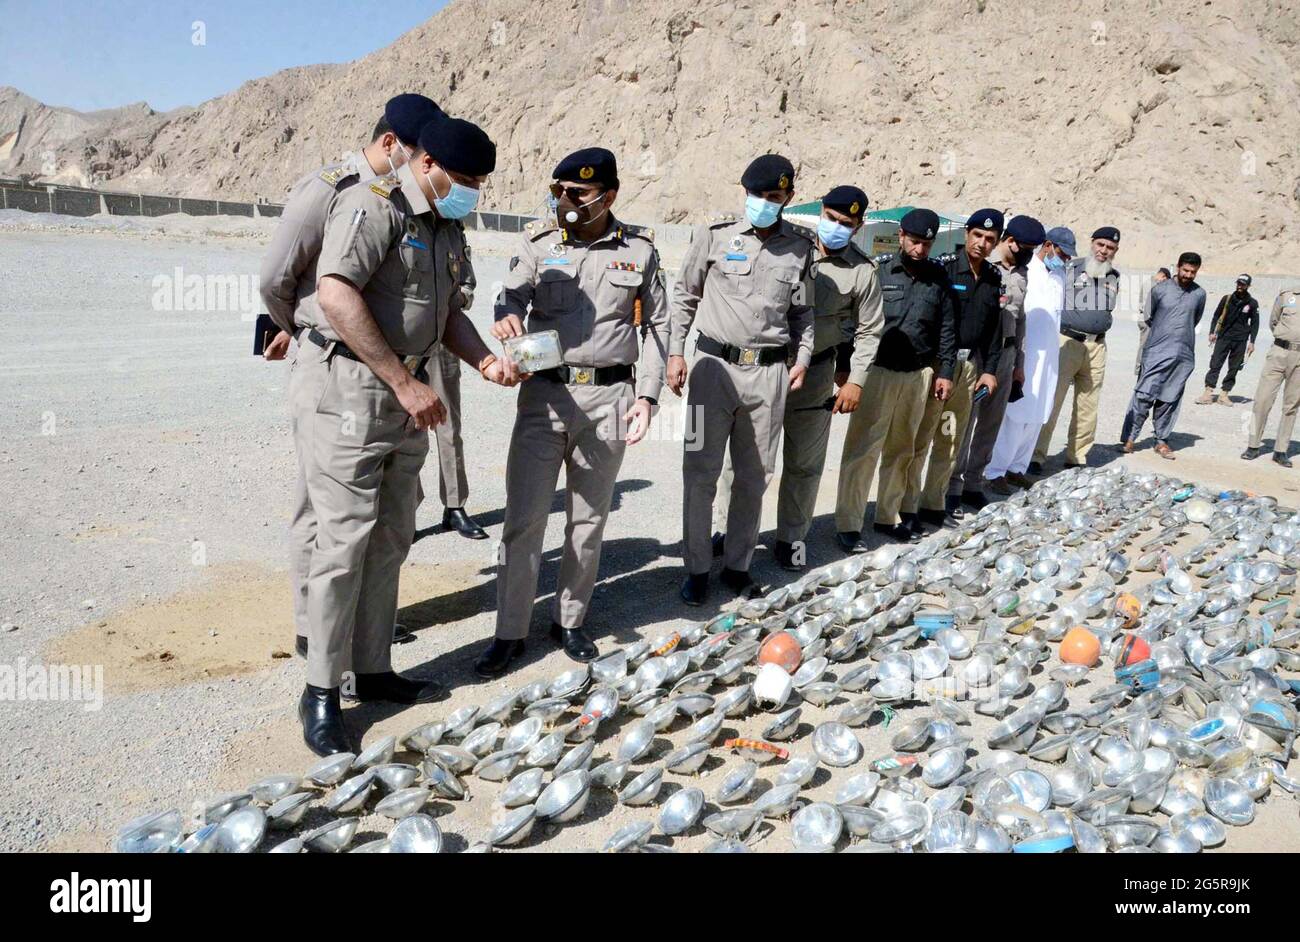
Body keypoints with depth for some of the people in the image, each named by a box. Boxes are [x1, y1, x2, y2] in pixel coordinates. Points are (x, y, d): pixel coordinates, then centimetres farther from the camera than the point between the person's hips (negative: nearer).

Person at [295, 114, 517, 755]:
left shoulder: (447, 227, 16)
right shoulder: (373, 206, -12)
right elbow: (335, 294, -24)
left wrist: (484, 361, 5)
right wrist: (405, 382, -23)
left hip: (404, 395, 9)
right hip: (346, 389, -9)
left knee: (390, 539, 12)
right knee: (345, 539, -6)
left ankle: (372, 670, 25)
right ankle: (320, 692, 6)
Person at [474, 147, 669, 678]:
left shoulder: (639, 249, 7)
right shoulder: (538, 242, 6)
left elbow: (656, 325, 10)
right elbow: (512, 294, -8)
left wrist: (646, 395, 1)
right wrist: (507, 315, -33)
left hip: (609, 398, 1)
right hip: (544, 393, 0)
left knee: (588, 520, 10)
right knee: (524, 519, -1)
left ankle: (570, 622, 26)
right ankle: (510, 633, 12)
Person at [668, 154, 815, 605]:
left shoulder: (800, 246, 7)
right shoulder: (714, 235, 1)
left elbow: (803, 310, 16)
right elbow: (685, 296, 7)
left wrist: (803, 357, 5)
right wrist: (675, 352, 0)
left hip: (769, 372, 2)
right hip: (715, 365, -2)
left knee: (753, 478, 9)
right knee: (701, 472, -1)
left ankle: (738, 565, 23)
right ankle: (697, 569, 12)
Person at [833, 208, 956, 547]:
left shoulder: (938, 277, 8)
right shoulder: (877, 271, -4)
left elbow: (947, 328, 12)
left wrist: (945, 372, 8)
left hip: (919, 375, 5)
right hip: (878, 370, -4)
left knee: (901, 450, 12)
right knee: (863, 449, -5)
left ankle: (888, 517, 24)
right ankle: (848, 525, 1)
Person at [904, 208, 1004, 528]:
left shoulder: (994, 277, 11)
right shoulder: (943, 268, -7)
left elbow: (994, 327, 16)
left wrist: (989, 369, 10)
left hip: (970, 365, 7)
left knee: (952, 439, 10)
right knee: (920, 438, -6)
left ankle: (935, 503, 20)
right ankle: (907, 507, -1)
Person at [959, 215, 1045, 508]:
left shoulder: (1021, 273, 13)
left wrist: (1019, 363, 21)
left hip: (1005, 354, 7)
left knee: (991, 423, 9)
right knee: (964, 420, -3)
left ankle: (973, 484, 19)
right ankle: (952, 486, 6)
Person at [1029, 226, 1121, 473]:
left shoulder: (1114, 277, 14)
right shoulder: (1069, 268, -3)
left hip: (1097, 347, 6)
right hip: (1067, 341, -5)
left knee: (1088, 407, 7)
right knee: (1051, 401, -9)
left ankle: (1077, 457, 16)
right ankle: (1036, 457, -6)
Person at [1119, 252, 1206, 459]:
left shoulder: (1199, 294, 8)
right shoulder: (1160, 289, 1)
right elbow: (1147, 318, 12)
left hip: (1183, 356, 2)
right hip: (1156, 352, -2)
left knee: (1169, 400, 6)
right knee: (1144, 395, -8)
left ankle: (1162, 441, 14)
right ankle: (1129, 438, -3)